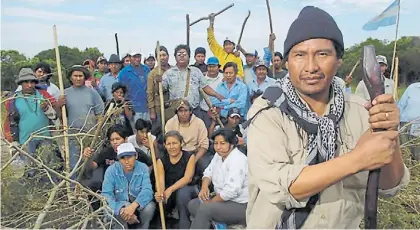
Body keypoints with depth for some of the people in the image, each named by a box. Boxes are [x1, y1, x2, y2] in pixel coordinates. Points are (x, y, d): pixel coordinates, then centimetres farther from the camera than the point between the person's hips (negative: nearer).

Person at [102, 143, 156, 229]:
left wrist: (134, 205, -46)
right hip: (120, 205, -1)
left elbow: (147, 190, -27)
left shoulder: (143, 168, -13)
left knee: (150, 206, -30)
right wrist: (121, 209, -40)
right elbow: (106, 194, -23)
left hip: (138, 205, 1)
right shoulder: (111, 170, -14)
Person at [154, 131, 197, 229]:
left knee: (182, 192, -36)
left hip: (187, 189, -2)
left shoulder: (189, 157, -9)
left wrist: (170, 189, -37)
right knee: (160, 200, -31)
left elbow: (187, 178, -22)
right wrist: (160, 193, -41)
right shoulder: (161, 161, -3)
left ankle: (185, 225, -22)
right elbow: (161, 181, -16)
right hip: (168, 192, 2)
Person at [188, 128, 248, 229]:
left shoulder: (237, 161, -24)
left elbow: (231, 191, -30)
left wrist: (210, 202, -17)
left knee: (204, 209, -26)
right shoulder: (219, 155, 6)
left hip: (241, 206, -10)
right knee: (192, 204, 3)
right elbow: (209, 172, 11)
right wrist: (204, 187, -11)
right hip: (223, 199, 10)